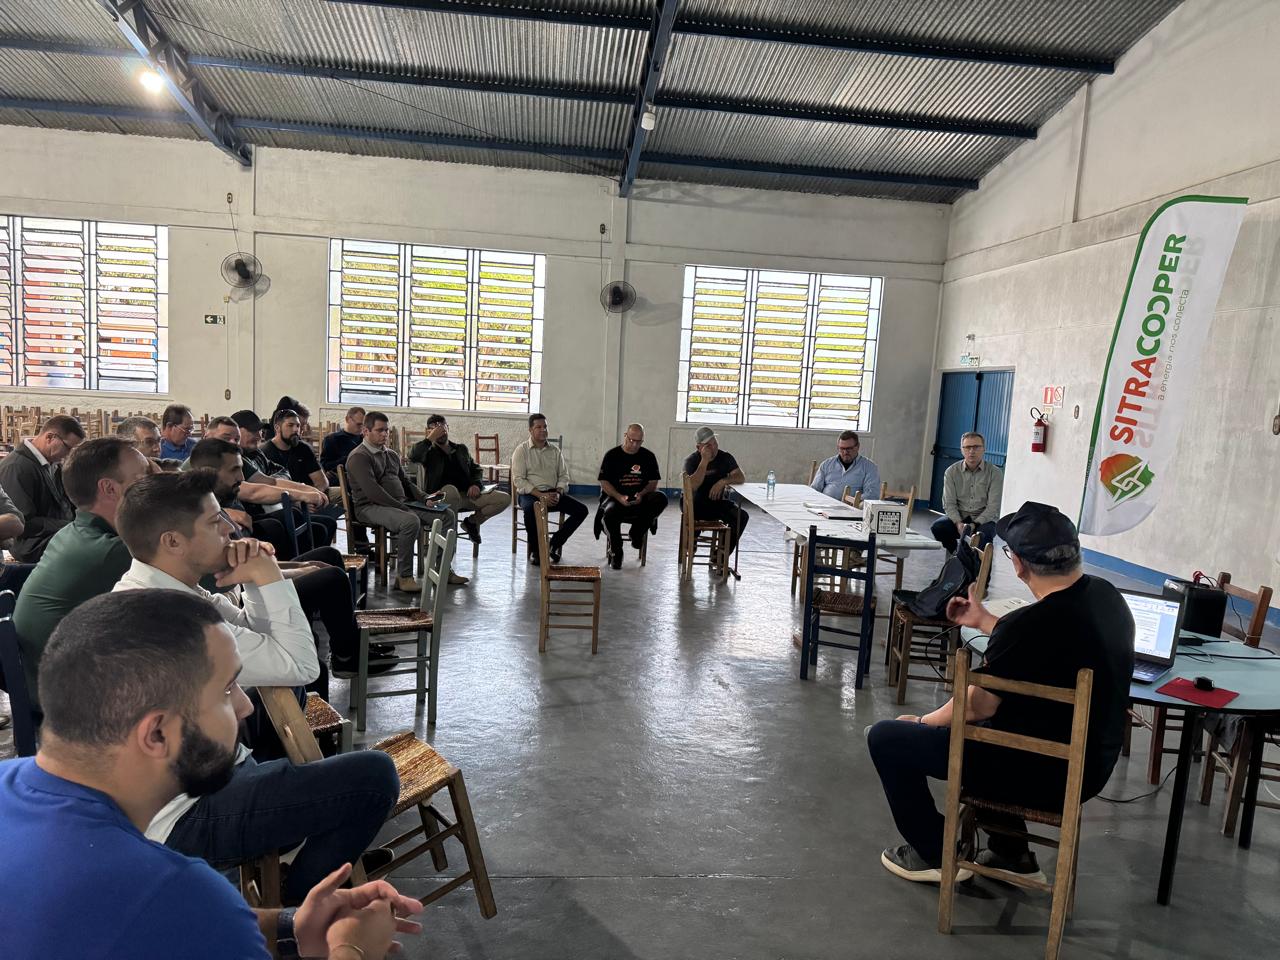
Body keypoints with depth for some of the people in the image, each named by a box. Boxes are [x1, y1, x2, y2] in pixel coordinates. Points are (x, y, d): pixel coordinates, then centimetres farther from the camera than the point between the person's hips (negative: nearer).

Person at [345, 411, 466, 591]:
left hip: (400, 504, 8)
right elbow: (372, 491, -18)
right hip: (371, 507, -8)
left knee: (448, 515, -5)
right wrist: (401, 507, -22)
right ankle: (404, 577, -26)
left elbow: (405, 482, 26)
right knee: (411, 521, -38)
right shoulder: (358, 457, -6)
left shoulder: (392, 455, 22)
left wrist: (424, 499, 7)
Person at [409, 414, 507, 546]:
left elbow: (476, 469, 24)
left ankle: (472, 521, 7)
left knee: (504, 499, -12)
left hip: (468, 495, 5)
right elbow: (413, 456, -14)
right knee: (451, 489, -42)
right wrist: (430, 438, -9)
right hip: (443, 496, -5)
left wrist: (476, 484, 3)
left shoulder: (461, 449, 24)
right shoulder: (429, 452, 9)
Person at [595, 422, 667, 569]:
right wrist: (620, 497, -19)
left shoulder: (648, 456, 9)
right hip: (615, 497, -2)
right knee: (610, 513, -37)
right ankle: (615, 552, -9)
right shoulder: (612, 455, 2)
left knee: (661, 498, -28)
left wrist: (642, 494, -16)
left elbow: (653, 482, 6)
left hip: (640, 498, 2)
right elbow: (604, 482, -3)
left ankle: (638, 531, -6)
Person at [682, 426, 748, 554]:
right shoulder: (691, 460, -8)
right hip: (696, 504, -3)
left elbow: (741, 478, -6)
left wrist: (723, 481, -25)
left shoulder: (725, 457, 2)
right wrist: (705, 461, -26)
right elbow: (693, 486, -24)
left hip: (718, 502, 3)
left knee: (742, 516, -22)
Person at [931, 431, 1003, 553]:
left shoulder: (995, 473, -3)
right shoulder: (951, 472, 2)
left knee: (984, 533, -36)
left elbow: (993, 507, -9)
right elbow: (949, 503, -2)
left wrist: (975, 524, -22)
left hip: (983, 519, -2)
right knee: (937, 527, -27)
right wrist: (958, 523, -20)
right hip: (958, 517, 3)